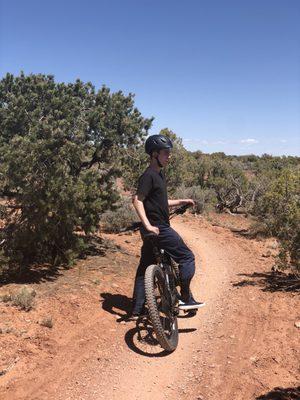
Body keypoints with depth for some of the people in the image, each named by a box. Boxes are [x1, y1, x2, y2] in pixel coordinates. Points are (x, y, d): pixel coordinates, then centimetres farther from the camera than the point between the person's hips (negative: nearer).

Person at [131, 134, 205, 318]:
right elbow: (138, 200, -22)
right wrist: (148, 225, -29)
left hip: (156, 228, 10)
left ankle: (137, 309, 20)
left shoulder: (160, 174, 17)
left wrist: (181, 201, 16)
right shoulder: (149, 175, -13)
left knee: (145, 266, 12)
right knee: (187, 257, -1)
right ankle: (185, 298, 7)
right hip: (158, 228, -10)